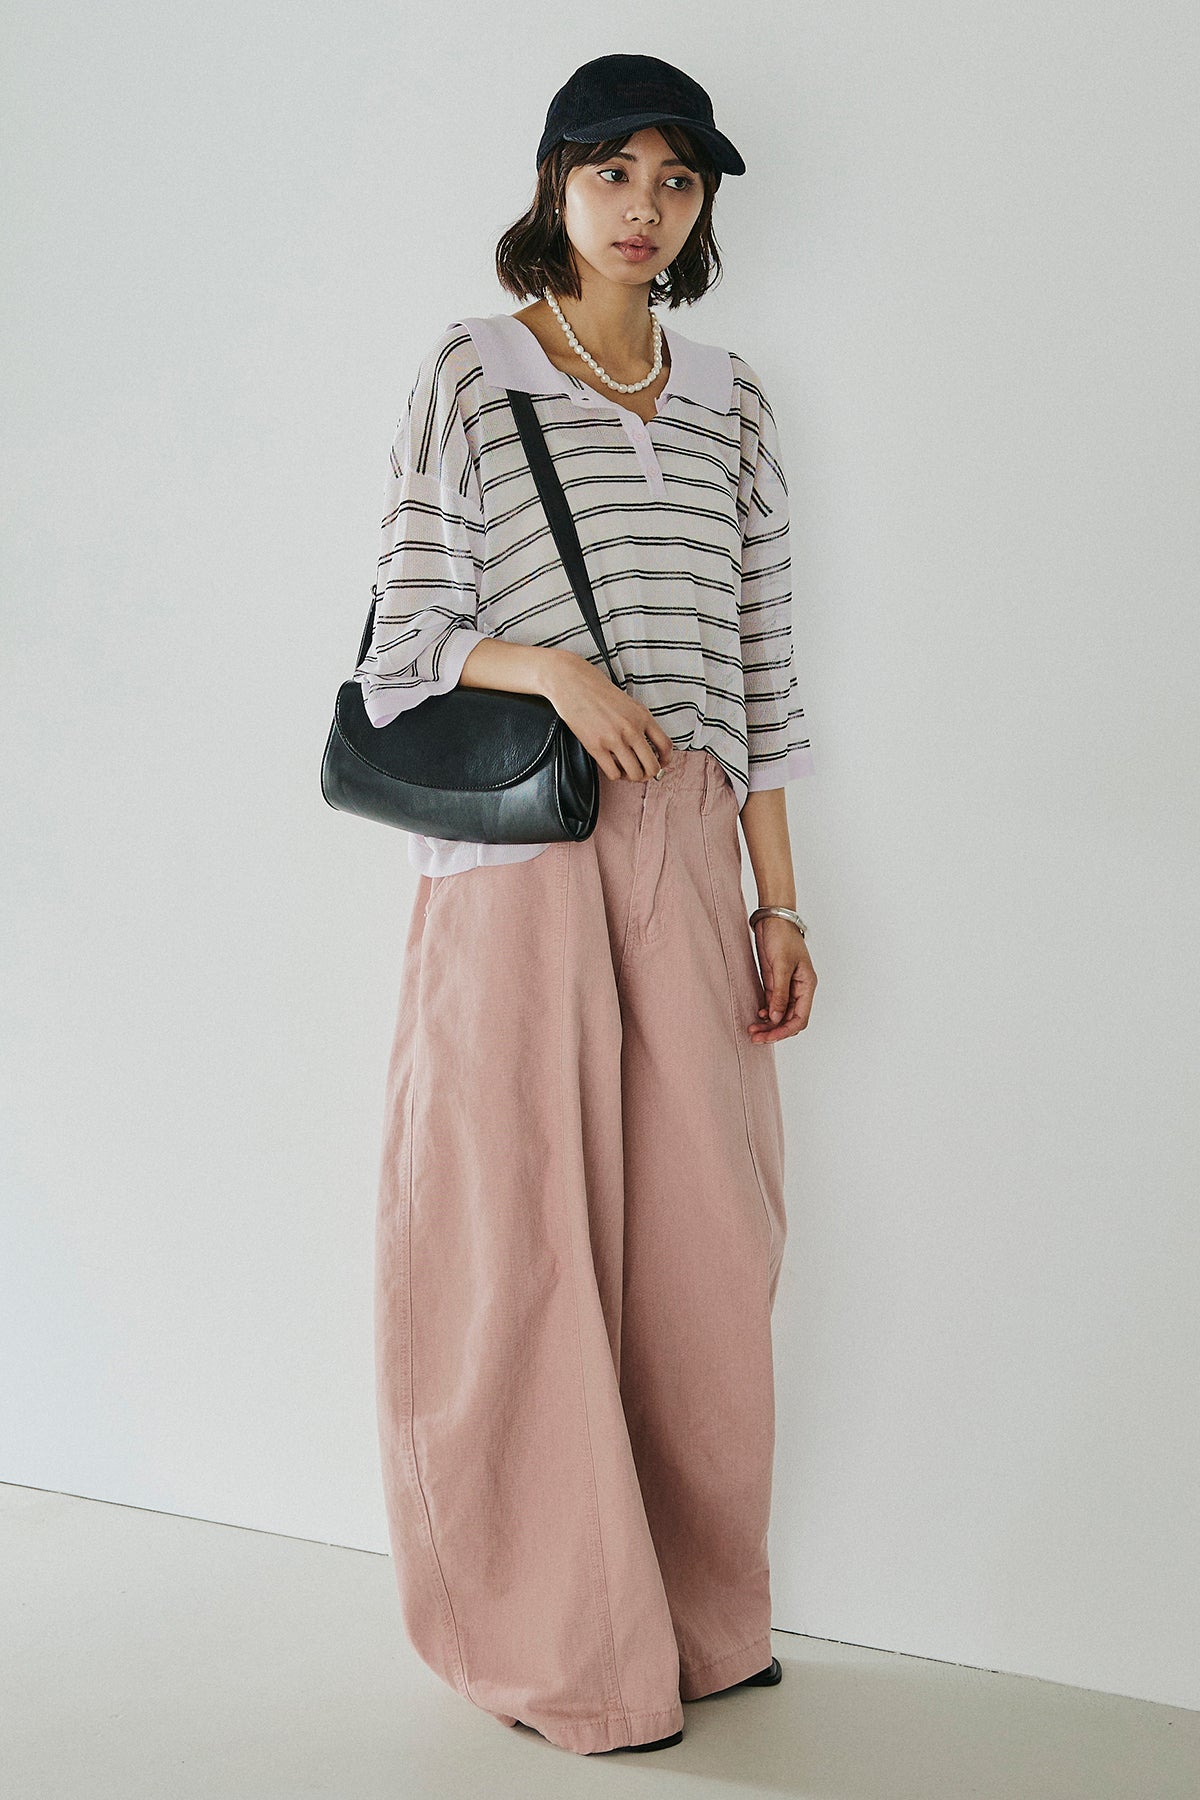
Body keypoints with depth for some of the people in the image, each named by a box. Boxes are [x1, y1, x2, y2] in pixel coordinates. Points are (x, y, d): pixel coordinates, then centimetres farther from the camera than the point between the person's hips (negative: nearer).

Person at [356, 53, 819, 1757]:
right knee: (526, 1238, -1)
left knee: (703, 1229, 5)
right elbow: (403, 647, -1)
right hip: (518, 862, -3)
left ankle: (699, 1617, 21)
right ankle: (562, 1648, 14)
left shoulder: (729, 400, 14)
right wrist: (551, 670, -19)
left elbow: (760, 668, 11)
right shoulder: (472, 375, 3)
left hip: (690, 852, 4)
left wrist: (779, 898, 7)